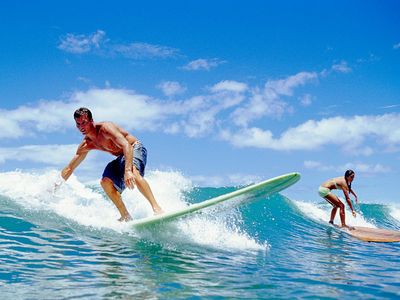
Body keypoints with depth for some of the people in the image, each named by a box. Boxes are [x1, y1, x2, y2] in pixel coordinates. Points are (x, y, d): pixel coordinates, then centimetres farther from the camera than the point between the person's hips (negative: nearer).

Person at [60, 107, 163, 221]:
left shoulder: (105, 128, -25)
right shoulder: (86, 145, -2)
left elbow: (126, 146, -38)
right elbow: (69, 168, 7)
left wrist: (128, 171, -50)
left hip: (135, 149, -8)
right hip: (121, 158, 8)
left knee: (133, 172, -37)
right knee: (106, 181, -13)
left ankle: (156, 208, -45)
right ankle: (125, 216, -7)